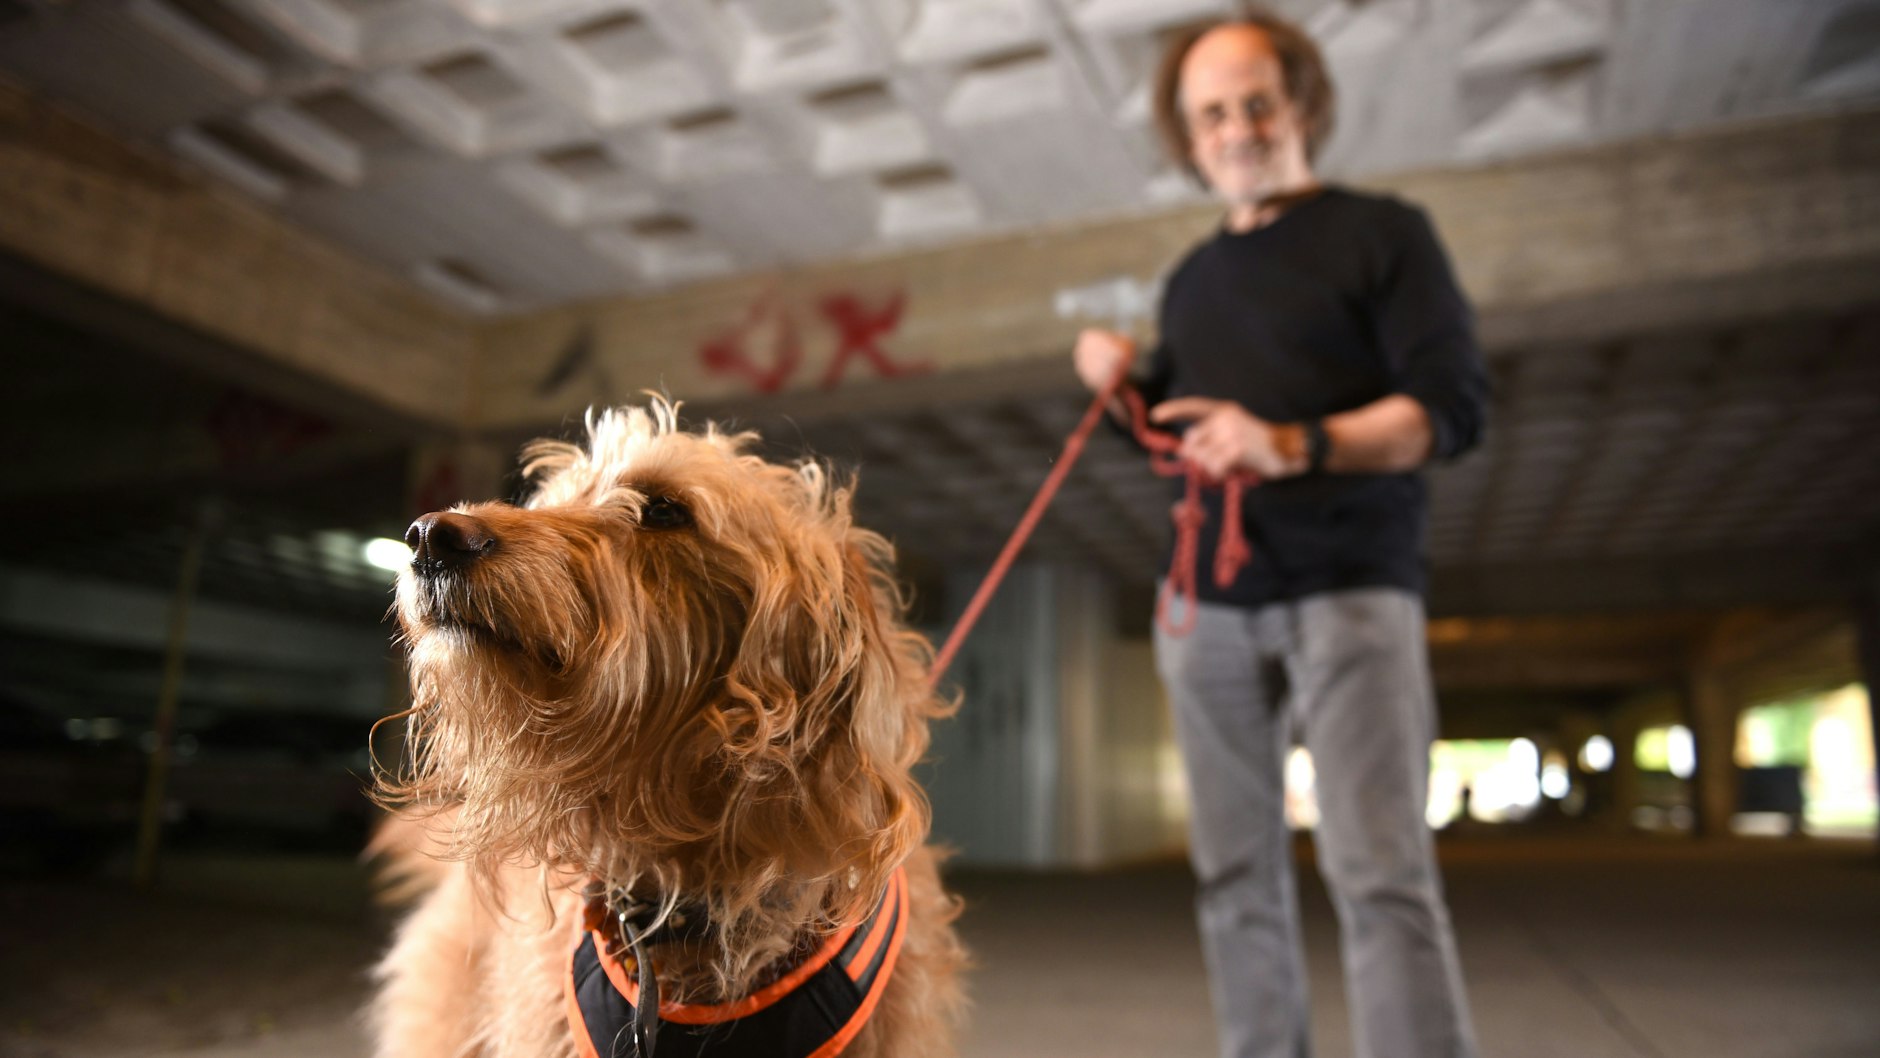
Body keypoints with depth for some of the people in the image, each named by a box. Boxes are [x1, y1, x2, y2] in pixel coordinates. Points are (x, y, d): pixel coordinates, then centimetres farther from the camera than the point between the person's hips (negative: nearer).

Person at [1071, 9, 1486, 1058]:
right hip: (1207, 605, 5)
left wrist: (1294, 445, -22)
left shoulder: (1383, 231, 5)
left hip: (1350, 589, -4)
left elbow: (1454, 403, -6)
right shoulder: (1191, 280, 20)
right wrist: (1125, 388, 5)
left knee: (1381, 870, -11)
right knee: (1237, 874, 6)